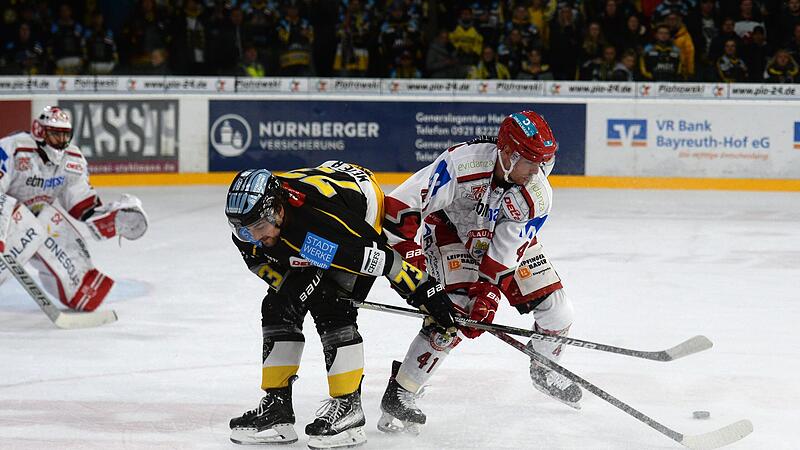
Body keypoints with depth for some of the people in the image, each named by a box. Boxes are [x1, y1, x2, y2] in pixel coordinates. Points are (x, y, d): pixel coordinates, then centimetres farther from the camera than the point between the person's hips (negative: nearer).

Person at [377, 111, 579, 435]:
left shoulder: (537, 197, -26)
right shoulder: (462, 162, -38)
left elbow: (506, 253, -25)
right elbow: (403, 203, -36)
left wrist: (488, 293, -35)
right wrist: (408, 255, -38)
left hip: (507, 236, 5)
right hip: (450, 231, -4)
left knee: (555, 310, 1)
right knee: (455, 313, -25)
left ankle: (546, 370, 33)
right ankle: (398, 393, -16)